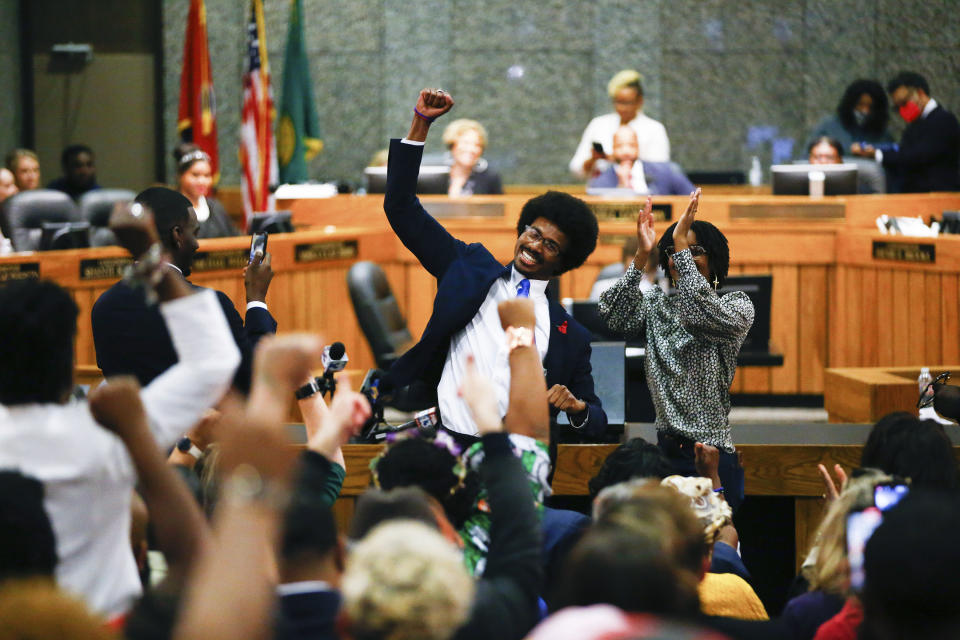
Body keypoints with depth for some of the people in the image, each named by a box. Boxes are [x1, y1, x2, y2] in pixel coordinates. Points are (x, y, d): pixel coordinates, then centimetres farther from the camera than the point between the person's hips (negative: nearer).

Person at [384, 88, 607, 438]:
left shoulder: (569, 335, 17)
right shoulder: (473, 268, 17)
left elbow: (596, 423, 23)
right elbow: (400, 209, 14)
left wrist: (577, 407, -3)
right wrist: (421, 122, 7)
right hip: (443, 446, -1)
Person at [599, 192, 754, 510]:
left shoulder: (737, 305, -2)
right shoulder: (657, 304, 12)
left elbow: (701, 313, -22)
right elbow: (615, 316, -6)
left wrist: (682, 244, -21)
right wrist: (641, 255, -12)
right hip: (665, 451, 5)